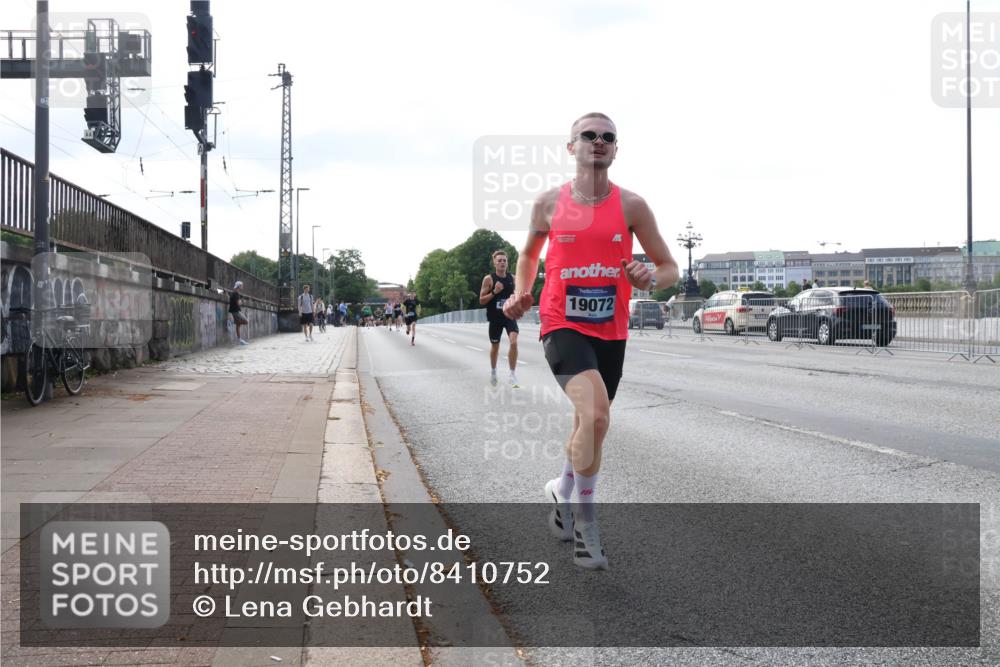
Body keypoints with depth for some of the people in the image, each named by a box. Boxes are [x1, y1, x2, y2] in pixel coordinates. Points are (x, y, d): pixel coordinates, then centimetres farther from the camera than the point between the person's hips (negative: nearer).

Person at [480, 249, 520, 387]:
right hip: (495, 318, -1)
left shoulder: (512, 278, 3)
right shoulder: (489, 279, -7)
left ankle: (513, 374, -11)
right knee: (495, 346, 14)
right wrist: (494, 292, -21)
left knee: (513, 342, -20)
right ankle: (493, 371, 40)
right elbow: (481, 301, -8)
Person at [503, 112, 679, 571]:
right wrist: (521, 292, 2)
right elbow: (529, 254, 20)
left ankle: (563, 494, 41)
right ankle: (583, 519, -6)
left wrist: (649, 278, -19)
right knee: (596, 415, -24)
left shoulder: (631, 205, 0)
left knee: (588, 426, 14)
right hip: (562, 326, -3)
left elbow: (670, 269, 4)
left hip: (611, 333, 3)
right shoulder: (550, 203, 1)